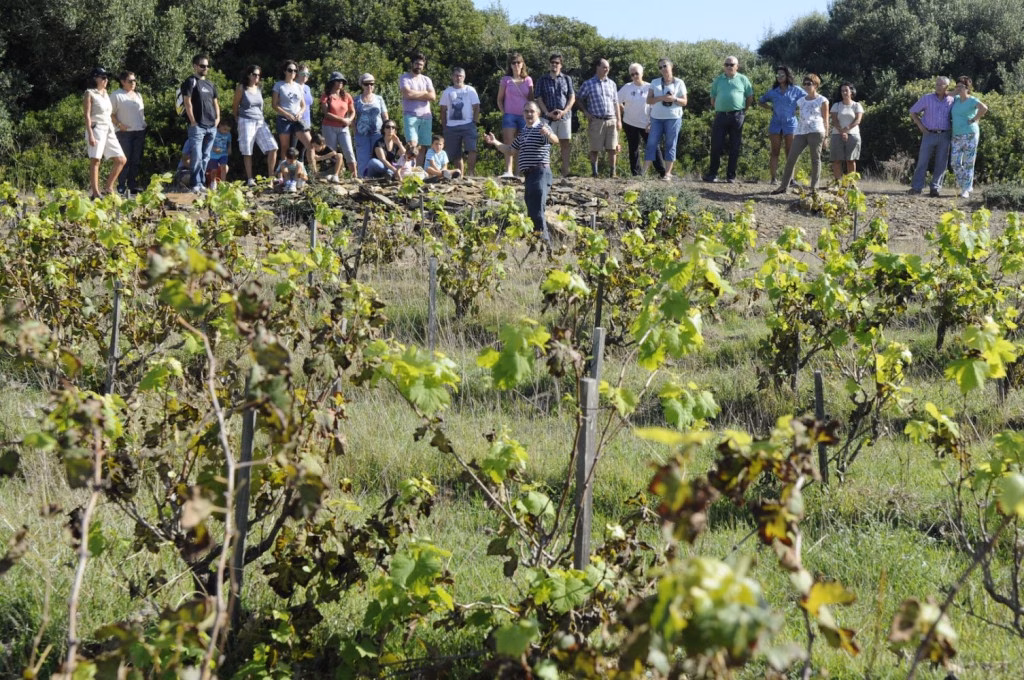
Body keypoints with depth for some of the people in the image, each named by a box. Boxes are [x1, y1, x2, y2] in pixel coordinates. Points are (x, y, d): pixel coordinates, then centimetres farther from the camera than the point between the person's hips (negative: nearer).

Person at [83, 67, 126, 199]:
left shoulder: (106, 94, 18)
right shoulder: (90, 94, -3)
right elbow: (87, 115, -10)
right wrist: (90, 135, -18)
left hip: (109, 130, 8)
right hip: (96, 129, -8)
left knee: (121, 160, 3)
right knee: (95, 160, -9)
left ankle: (109, 188, 10)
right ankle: (95, 192, -9)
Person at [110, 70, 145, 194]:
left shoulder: (138, 95, 19)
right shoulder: (116, 95, 0)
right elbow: (111, 114, -4)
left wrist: (144, 124, 10)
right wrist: (119, 124, -16)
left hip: (139, 131, 6)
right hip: (124, 132, -6)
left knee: (136, 160, 4)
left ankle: (133, 186, 9)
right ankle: (121, 186, -3)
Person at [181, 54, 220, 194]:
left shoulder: (210, 85, 18)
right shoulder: (191, 81, -3)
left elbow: (215, 103, 26)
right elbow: (187, 102, -10)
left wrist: (217, 118, 10)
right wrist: (193, 121, -14)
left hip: (211, 126, 7)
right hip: (197, 126, -7)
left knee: (205, 157, 9)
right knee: (197, 157, -12)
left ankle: (202, 183, 14)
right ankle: (196, 184, -12)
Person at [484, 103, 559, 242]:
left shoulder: (542, 128, -2)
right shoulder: (522, 133, 22)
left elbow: (555, 140, -21)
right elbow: (509, 150, 28)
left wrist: (548, 134, -44)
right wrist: (495, 142, 13)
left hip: (540, 172, -8)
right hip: (529, 175, 8)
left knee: (537, 210, -17)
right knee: (531, 210, 9)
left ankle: (543, 237, -17)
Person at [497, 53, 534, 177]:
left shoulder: (528, 80, 9)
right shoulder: (506, 80, 6)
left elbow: (531, 99, 12)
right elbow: (499, 99, 10)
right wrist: (503, 112, -1)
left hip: (524, 116, 2)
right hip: (509, 115, -2)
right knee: (509, 145, -11)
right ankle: (508, 171, -19)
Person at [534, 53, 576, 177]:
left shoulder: (567, 79, 12)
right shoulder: (542, 80, 9)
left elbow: (572, 98, 7)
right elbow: (539, 99, 4)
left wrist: (564, 111, -8)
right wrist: (548, 113, -10)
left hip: (565, 115, 1)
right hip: (548, 117, -1)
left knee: (566, 143, -1)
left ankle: (565, 170, 1)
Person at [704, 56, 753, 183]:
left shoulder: (742, 79, 7)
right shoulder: (718, 80, 11)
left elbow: (750, 98, 11)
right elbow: (713, 99, 15)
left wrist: (742, 110, 9)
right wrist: (717, 109, 7)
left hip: (737, 116, -1)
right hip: (721, 115, 1)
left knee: (735, 147, 2)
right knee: (716, 146, -2)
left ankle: (731, 176, 7)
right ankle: (712, 174, 4)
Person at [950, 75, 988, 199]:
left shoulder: (973, 101, -7)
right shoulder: (956, 99, 13)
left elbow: (984, 108, -27)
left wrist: (975, 119, -19)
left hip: (970, 135, -7)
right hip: (957, 137, 7)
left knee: (968, 164, -4)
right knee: (956, 164, 2)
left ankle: (966, 191, -1)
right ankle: (966, 186, 18)